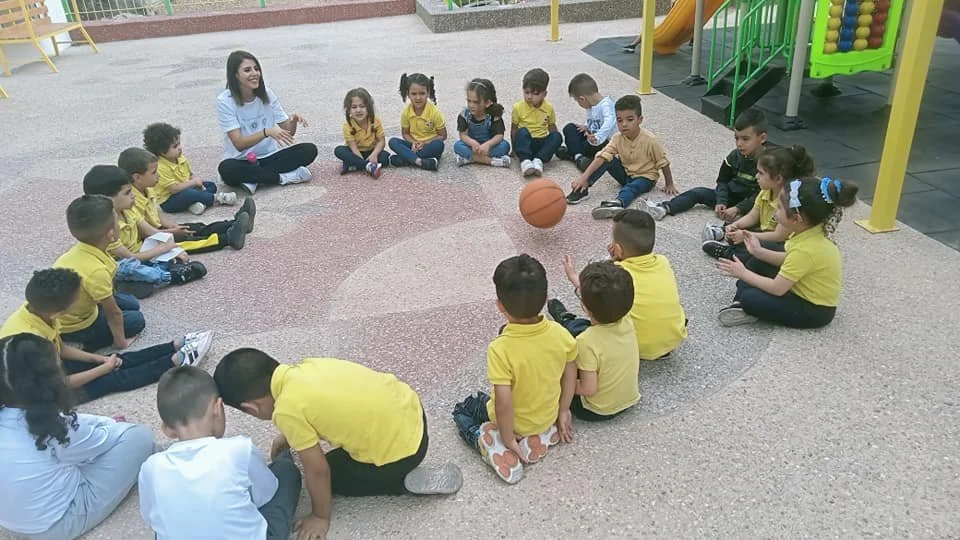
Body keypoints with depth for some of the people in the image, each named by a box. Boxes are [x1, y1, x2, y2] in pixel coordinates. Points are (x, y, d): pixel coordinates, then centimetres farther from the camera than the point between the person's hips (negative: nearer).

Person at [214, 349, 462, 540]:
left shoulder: (287, 410, -19)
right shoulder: (306, 367, 2)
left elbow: (317, 469, -9)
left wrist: (320, 517, 8)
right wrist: (291, 437, 37)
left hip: (398, 452, -8)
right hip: (411, 410, 8)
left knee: (331, 474, 18)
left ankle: (407, 481, 7)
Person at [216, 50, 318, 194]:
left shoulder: (267, 94, 0)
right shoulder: (224, 101, -11)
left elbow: (288, 132, 1)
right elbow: (239, 144, -20)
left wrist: (294, 119, -22)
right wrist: (266, 132, -35)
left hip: (269, 157, 4)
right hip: (242, 161, -4)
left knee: (310, 150, -17)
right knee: (226, 169, -38)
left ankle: (253, 180, -20)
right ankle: (284, 177, -21)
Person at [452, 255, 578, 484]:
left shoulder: (499, 349, -35)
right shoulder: (560, 334, -20)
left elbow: (504, 402, -32)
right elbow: (570, 375, -7)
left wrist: (508, 439, -16)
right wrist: (563, 412, 8)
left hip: (517, 423, -4)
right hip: (548, 415, 4)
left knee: (462, 410, 22)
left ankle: (489, 444, 5)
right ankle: (544, 434, 19)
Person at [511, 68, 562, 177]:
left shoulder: (549, 108, 2)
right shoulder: (518, 107, -4)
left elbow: (552, 127, 11)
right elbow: (514, 129, 1)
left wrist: (555, 145, -1)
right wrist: (516, 147, -6)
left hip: (542, 142, 2)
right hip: (525, 142, -2)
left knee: (557, 136, -24)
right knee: (522, 131, -33)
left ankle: (539, 160, -36)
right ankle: (525, 161, -46)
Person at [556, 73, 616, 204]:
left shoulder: (606, 105, -21)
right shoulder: (591, 106, 9)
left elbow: (609, 122, -41)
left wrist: (597, 137, -56)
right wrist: (586, 127, -4)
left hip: (604, 142, -10)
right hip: (592, 136, 10)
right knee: (569, 128, -2)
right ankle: (578, 156, -17)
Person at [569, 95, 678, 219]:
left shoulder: (650, 140, -23)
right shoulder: (617, 138, -14)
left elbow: (663, 163, -12)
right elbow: (601, 157, -24)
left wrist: (669, 184, -4)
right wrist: (584, 177, -36)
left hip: (645, 177, -4)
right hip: (626, 174, 4)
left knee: (630, 188, -36)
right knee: (608, 160, -21)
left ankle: (618, 203, -68)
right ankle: (582, 187, -27)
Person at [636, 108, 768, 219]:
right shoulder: (735, 156, 0)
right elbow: (723, 180, 6)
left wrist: (738, 209, -32)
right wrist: (721, 202, -12)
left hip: (751, 202, -5)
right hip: (731, 196, 5)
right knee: (698, 192, -7)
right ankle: (663, 209, -20)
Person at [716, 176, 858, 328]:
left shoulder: (806, 250, -32)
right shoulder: (810, 232, -6)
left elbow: (777, 289, -26)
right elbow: (788, 261, 13)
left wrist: (743, 273, -15)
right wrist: (759, 252, 7)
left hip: (815, 310, -9)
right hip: (803, 290, 9)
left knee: (749, 298, -24)